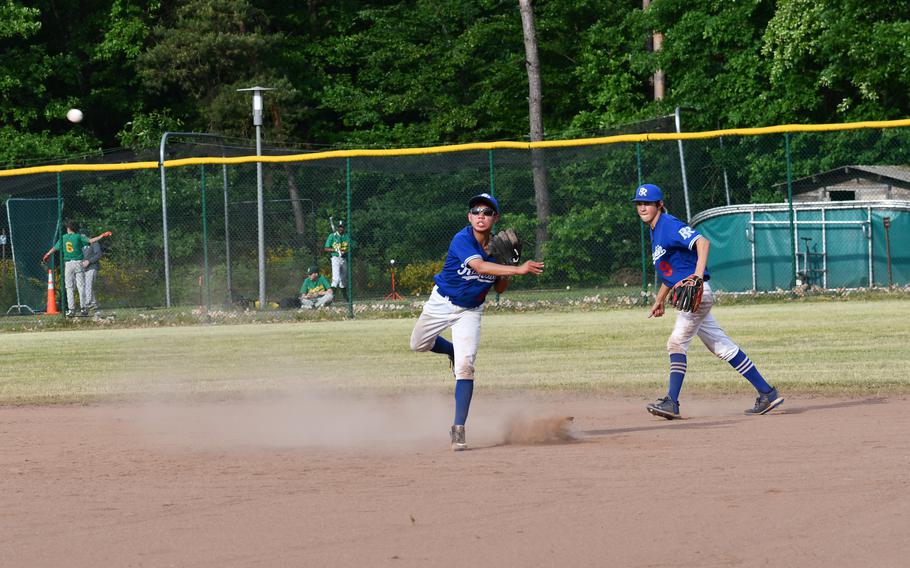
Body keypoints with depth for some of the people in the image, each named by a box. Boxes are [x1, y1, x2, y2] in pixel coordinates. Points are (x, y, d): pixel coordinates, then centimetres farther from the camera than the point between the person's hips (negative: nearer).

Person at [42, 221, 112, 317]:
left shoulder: (63, 238, 6)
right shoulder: (78, 237, -1)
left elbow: (55, 248, 16)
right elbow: (90, 241, -12)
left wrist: (47, 255, 32)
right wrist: (102, 236, -6)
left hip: (68, 264, 1)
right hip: (78, 263, -1)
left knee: (69, 287, 4)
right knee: (81, 286, 0)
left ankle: (71, 309, -3)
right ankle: (83, 308, -5)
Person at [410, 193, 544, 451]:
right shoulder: (462, 240, -26)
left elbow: (499, 288, 0)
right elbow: (479, 266, -45)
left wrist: (507, 273, -22)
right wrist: (518, 270, -55)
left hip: (470, 311, 1)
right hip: (441, 303, -1)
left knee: (465, 366, -13)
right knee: (418, 345, 14)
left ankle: (458, 429, -10)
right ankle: (453, 350, 45)